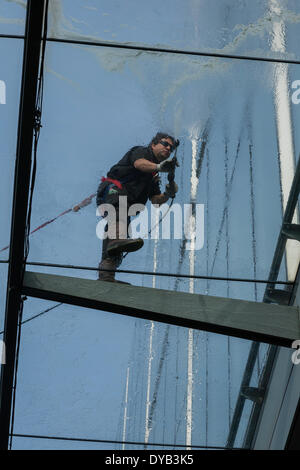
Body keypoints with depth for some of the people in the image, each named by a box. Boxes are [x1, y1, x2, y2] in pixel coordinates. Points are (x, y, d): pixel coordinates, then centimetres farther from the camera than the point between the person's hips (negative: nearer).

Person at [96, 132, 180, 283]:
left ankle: (105, 275, -11)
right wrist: (159, 167, -37)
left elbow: (156, 200, 19)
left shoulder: (153, 176, 31)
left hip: (126, 205, 9)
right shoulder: (141, 151, 9)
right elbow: (139, 163, -17)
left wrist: (168, 194, -3)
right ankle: (117, 240, -64)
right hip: (112, 190, -9)